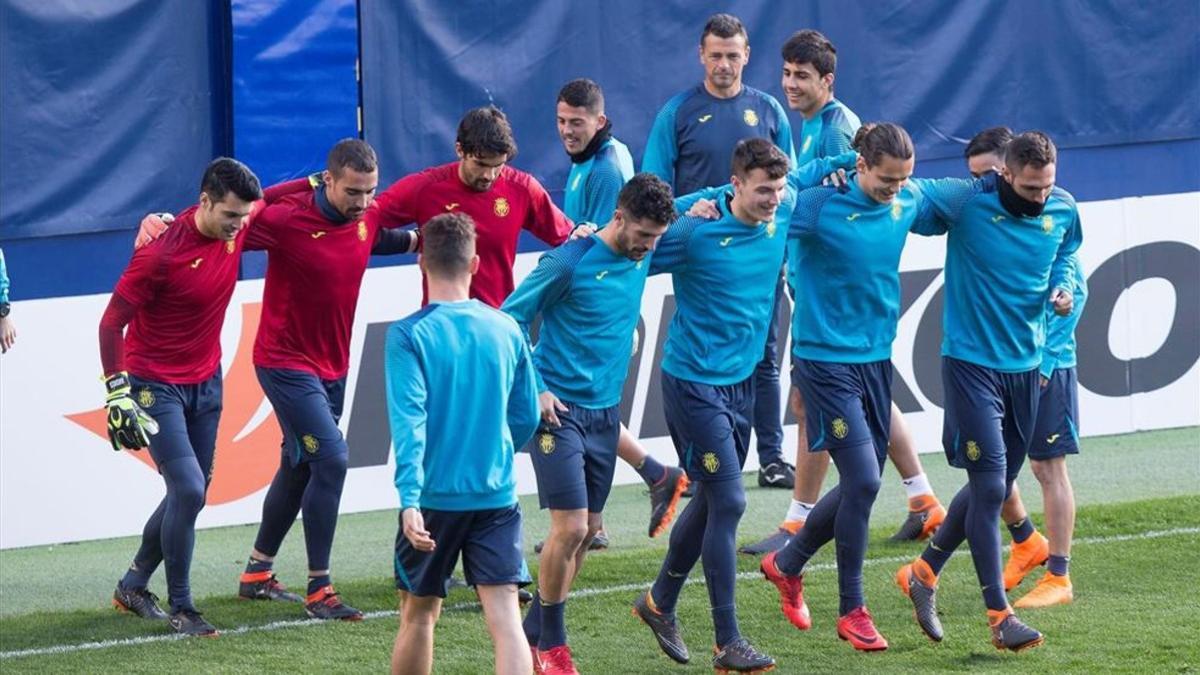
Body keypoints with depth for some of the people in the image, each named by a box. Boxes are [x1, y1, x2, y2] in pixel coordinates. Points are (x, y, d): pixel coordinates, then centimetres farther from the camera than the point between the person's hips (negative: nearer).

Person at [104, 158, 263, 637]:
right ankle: (180, 608, -3)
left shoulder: (236, 230, -5)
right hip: (156, 388, -7)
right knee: (188, 490, -16)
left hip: (206, 383, 7)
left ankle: (133, 586, 30)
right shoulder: (162, 253, -23)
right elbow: (111, 323, -16)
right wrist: (118, 394, -19)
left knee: (191, 495, 11)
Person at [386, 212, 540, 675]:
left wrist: (409, 498, -23)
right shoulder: (506, 330, 2)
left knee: (419, 615, 16)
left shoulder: (409, 335, -9)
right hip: (497, 495, 2)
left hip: (434, 498, -2)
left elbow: (409, 422, -18)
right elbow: (526, 418, 10)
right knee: (505, 617, -5)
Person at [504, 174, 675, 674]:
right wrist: (533, 390, -13)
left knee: (587, 531, 9)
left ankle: (533, 633, 22)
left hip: (606, 413, 7)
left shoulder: (640, 258, 4)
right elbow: (511, 318, -9)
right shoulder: (569, 262, -16)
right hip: (560, 410, -7)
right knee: (570, 528, -12)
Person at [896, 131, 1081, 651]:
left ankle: (924, 572, 33)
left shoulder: (1064, 211, -1)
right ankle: (1000, 616, -4)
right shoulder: (966, 201, -16)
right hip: (971, 360, -6)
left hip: (1026, 364, 6)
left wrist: (1064, 287, -4)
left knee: (996, 486, 13)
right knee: (990, 485, -10)